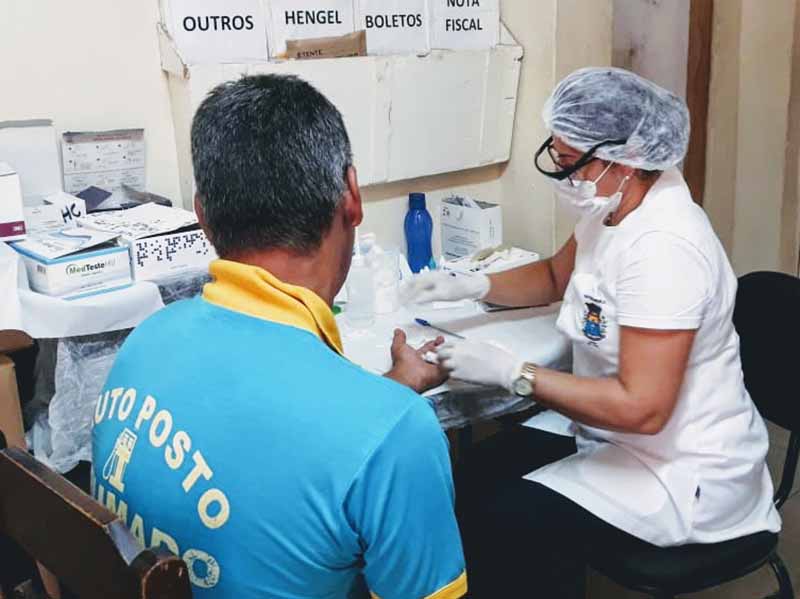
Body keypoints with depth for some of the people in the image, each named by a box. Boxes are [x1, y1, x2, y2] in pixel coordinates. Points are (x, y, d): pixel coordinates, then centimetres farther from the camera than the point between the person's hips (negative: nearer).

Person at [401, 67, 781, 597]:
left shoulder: (663, 248, -30)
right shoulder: (614, 207, 0)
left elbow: (641, 408, -32)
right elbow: (557, 276, 19)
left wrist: (510, 372, -27)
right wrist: (473, 286, 2)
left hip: (683, 471, -9)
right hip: (614, 430, 9)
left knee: (505, 526, -19)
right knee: (479, 477, 0)